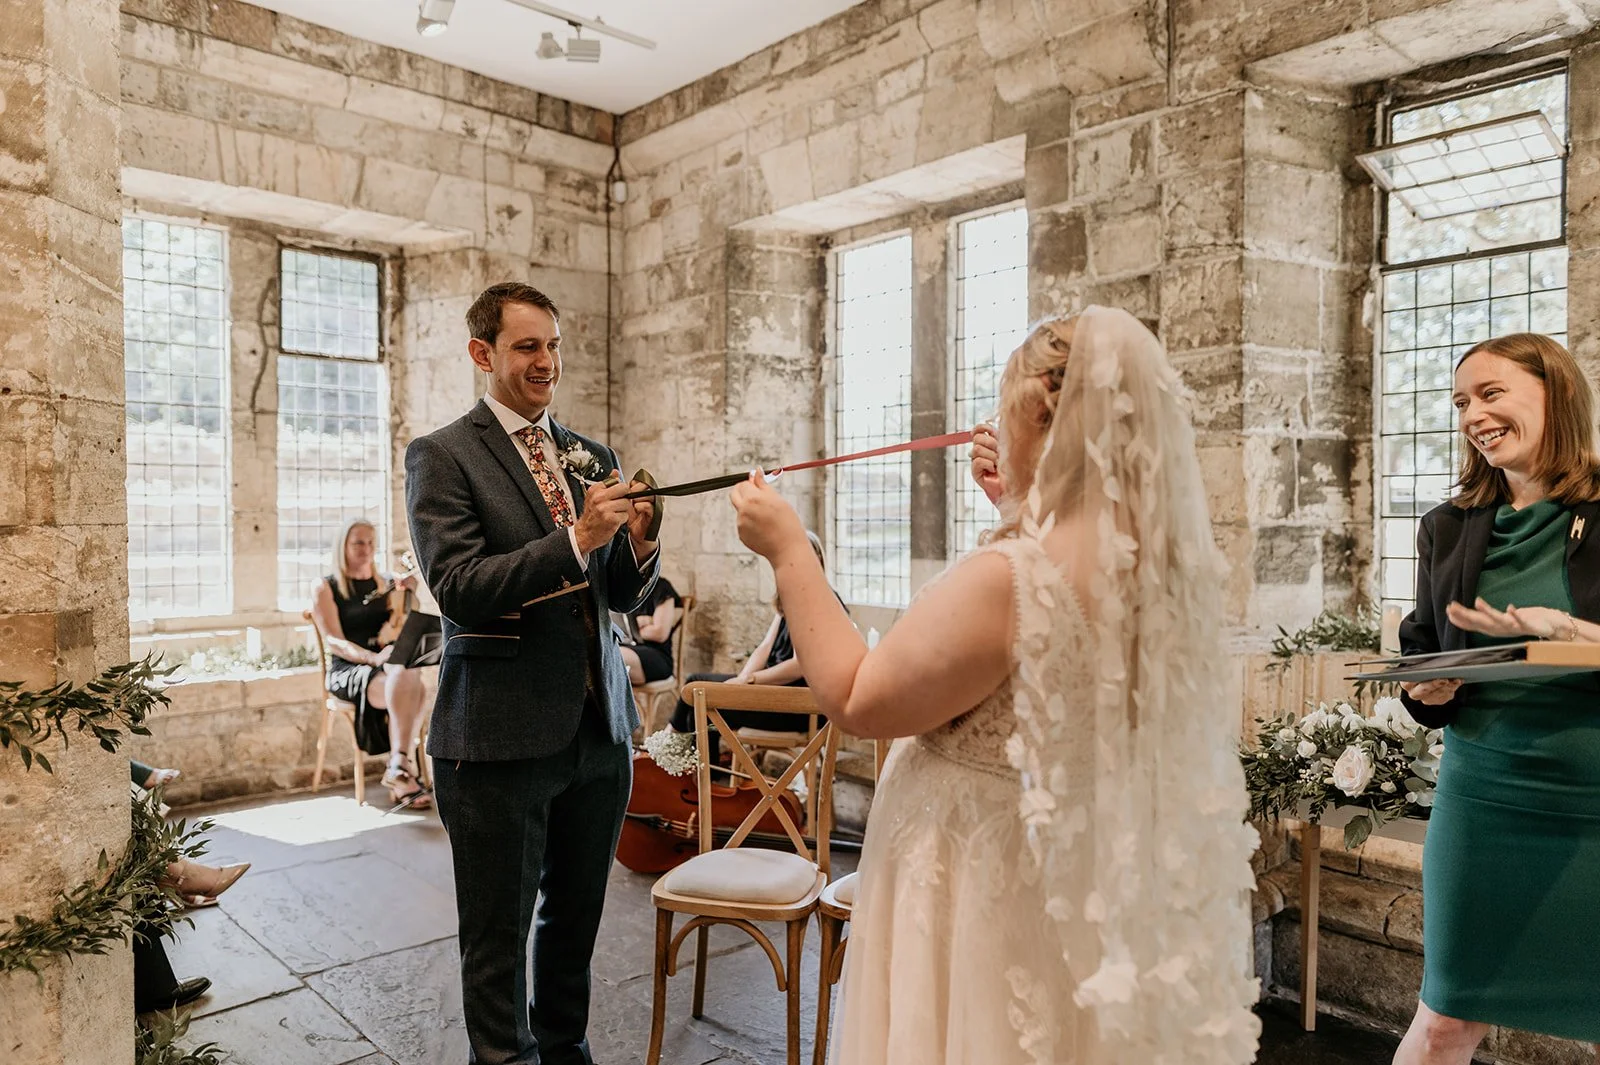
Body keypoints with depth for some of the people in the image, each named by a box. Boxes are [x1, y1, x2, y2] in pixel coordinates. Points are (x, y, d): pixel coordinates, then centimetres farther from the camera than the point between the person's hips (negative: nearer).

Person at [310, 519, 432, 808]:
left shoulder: (387, 583, 17)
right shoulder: (326, 588, 6)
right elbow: (335, 642, -6)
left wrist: (408, 594, -1)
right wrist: (373, 657, -24)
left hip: (389, 666, 3)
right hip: (348, 669, -3)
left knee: (413, 688, -34)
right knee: (403, 687, -35)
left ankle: (398, 769, -34)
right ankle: (401, 767, -36)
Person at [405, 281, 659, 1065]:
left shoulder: (593, 458, 11)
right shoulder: (442, 456, -5)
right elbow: (458, 589, -16)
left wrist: (638, 543, -9)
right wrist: (576, 538, -25)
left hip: (597, 728, 5)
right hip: (500, 736, -5)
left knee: (576, 920, 19)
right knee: (498, 934, 10)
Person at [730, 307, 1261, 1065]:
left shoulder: (1008, 579, -28)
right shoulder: (1171, 562, -4)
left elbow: (855, 703, -18)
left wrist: (787, 550, -11)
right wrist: (1024, 511, 19)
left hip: (995, 898, -7)